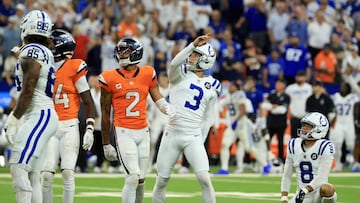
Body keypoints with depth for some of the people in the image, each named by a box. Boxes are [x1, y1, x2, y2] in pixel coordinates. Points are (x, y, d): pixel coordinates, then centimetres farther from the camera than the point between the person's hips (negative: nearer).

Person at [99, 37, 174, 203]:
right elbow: (105, 113, 2)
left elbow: (159, 99, 7)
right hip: (124, 132, -4)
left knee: (140, 179, 8)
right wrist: (106, 144, 3)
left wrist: (170, 111, -17)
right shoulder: (110, 79, -4)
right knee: (133, 176, -15)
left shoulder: (147, 74, 4)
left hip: (143, 132, 4)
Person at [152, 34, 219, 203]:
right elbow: (174, 63, -23)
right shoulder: (180, 75, 3)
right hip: (172, 134, -1)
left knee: (204, 179, -14)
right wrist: (193, 44, -32)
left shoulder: (211, 87, 10)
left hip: (194, 138, 1)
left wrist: (201, 142, 11)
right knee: (161, 181, 7)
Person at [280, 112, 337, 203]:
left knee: (326, 189, -40)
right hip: (302, 195, 6)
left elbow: (321, 177, -19)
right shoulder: (293, 145, 4)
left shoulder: (325, 147, -12)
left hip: (318, 194, -6)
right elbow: (286, 176, 8)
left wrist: (305, 191, -31)